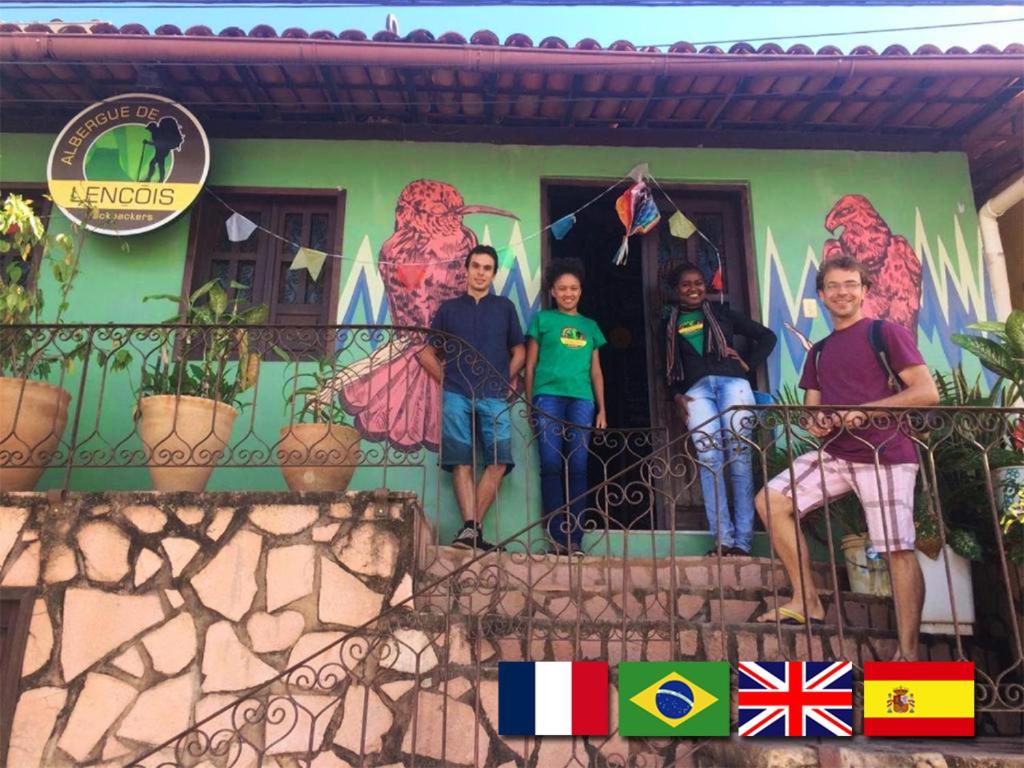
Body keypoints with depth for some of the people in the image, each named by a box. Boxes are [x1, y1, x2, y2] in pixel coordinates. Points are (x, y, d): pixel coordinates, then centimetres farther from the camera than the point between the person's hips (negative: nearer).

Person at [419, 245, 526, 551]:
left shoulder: (504, 307, 16)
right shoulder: (448, 308, 16)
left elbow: (519, 353, 18)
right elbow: (427, 353, 17)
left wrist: (504, 382, 5)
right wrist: (446, 379, 5)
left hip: (494, 398, 0)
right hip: (456, 396, 0)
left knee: (498, 462, -13)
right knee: (461, 462, -8)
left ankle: (472, 526, -8)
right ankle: (470, 528, -11)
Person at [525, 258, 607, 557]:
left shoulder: (590, 326, 20)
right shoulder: (542, 319, 12)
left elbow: (596, 371, 19)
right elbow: (530, 364, 9)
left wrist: (601, 409, 11)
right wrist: (530, 404, 1)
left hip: (581, 399, 2)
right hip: (548, 396, -2)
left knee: (578, 467, -3)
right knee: (552, 466, -8)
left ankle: (575, 539, 0)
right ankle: (557, 538, -4)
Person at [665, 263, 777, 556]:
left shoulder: (720, 311, 19)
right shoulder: (671, 324, 23)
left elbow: (766, 336, 19)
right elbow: (670, 367, 20)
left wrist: (748, 364, 6)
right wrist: (676, 395, 3)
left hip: (731, 382, -1)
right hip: (696, 390, 1)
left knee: (739, 457, -10)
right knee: (708, 460, -14)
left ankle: (742, 541, -11)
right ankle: (723, 539, -18)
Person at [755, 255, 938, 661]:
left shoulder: (886, 333, -1)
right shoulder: (819, 352, 17)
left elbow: (927, 392, -9)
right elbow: (812, 409, 18)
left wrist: (863, 411, -17)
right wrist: (815, 422, -7)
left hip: (885, 456, -6)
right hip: (834, 454, 7)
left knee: (898, 550, -9)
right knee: (771, 499, -5)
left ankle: (908, 653, 1)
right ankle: (807, 601, 3)